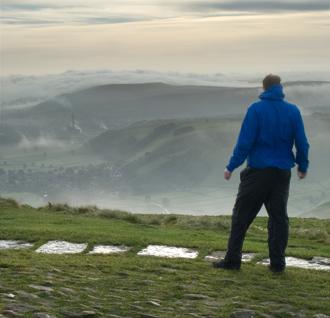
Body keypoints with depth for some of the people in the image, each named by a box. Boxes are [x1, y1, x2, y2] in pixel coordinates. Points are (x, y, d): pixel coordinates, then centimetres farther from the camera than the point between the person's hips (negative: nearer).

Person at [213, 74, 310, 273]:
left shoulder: (256, 110, -8)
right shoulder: (293, 111, 1)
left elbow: (245, 142, -11)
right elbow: (302, 143, 4)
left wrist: (231, 167, -5)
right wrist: (303, 166, 19)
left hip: (257, 172, -3)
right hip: (282, 173, 3)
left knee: (241, 216, 5)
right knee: (279, 218, 9)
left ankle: (233, 260, 4)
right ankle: (277, 262, 8)